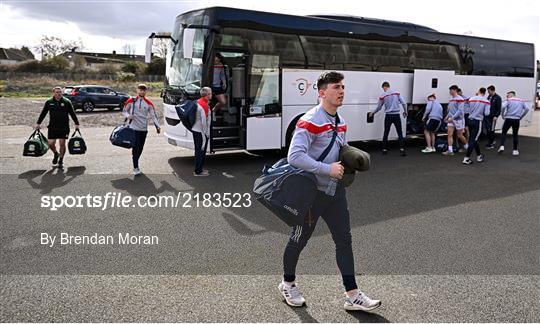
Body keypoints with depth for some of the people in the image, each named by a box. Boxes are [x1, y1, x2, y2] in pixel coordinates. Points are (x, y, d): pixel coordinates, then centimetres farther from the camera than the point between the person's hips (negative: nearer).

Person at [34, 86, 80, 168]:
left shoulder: (67, 102, 0)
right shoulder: (49, 102, 5)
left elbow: (72, 113, 4)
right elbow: (43, 113, 13)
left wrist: (76, 124, 1)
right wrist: (38, 123, 12)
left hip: (64, 127, -2)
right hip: (52, 127, 2)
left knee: (62, 144, 1)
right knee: (51, 144, -1)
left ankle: (61, 161, 17)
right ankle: (56, 154, 30)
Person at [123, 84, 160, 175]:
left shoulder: (149, 103, 6)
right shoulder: (131, 101, 1)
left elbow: (153, 115, 5)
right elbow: (125, 110, 12)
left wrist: (157, 126, -5)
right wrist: (128, 115, -10)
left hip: (144, 129, 3)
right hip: (134, 128, -3)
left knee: (140, 148, 9)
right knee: (136, 148, -9)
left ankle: (135, 163, 25)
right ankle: (135, 168, -6)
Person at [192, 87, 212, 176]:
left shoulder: (198, 102, 10)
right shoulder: (204, 105, -20)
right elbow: (204, 121, -23)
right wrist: (206, 133, -15)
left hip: (195, 130, 10)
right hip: (201, 132, -10)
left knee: (199, 150, 18)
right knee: (201, 151, -2)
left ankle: (198, 169, 28)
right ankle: (198, 171, 4)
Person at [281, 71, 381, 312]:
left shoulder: (341, 122, 9)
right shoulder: (310, 121, -18)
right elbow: (294, 156, -28)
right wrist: (328, 169, -26)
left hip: (335, 191, 8)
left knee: (344, 240, 7)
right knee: (299, 239, 9)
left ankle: (352, 296, 16)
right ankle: (288, 284, 32)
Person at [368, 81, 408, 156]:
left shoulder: (383, 95, 0)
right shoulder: (397, 93, 1)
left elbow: (379, 107, 9)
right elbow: (403, 103, -2)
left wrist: (373, 113, 27)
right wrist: (405, 112, 13)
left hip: (388, 116, 0)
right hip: (396, 115, 0)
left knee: (386, 133, 11)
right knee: (400, 133, 3)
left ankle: (384, 149, 15)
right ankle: (402, 149, -6)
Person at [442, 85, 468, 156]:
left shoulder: (460, 99, -13)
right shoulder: (451, 99, 11)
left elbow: (460, 110, -20)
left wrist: (452, 118, -24)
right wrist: (447, 116, 6)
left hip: (458, 119, -7)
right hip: (451, 120, 7)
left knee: (460, 136, 5)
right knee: (449, 134, -5)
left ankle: (467, 147, 29)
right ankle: (450, 150, -6)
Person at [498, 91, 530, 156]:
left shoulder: (509, 100, 3)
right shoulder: (521, 101, 15)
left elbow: (503, 107, -15)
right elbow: (527, 109, 6)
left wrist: (503, 116, -3)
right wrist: (521, 117, 11)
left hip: (508, 119, -3)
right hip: (516, 120, 3)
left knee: (504, 133, 9)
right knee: (515, 135, 11)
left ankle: (502, 146, -8)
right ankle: (515, 150, 9)